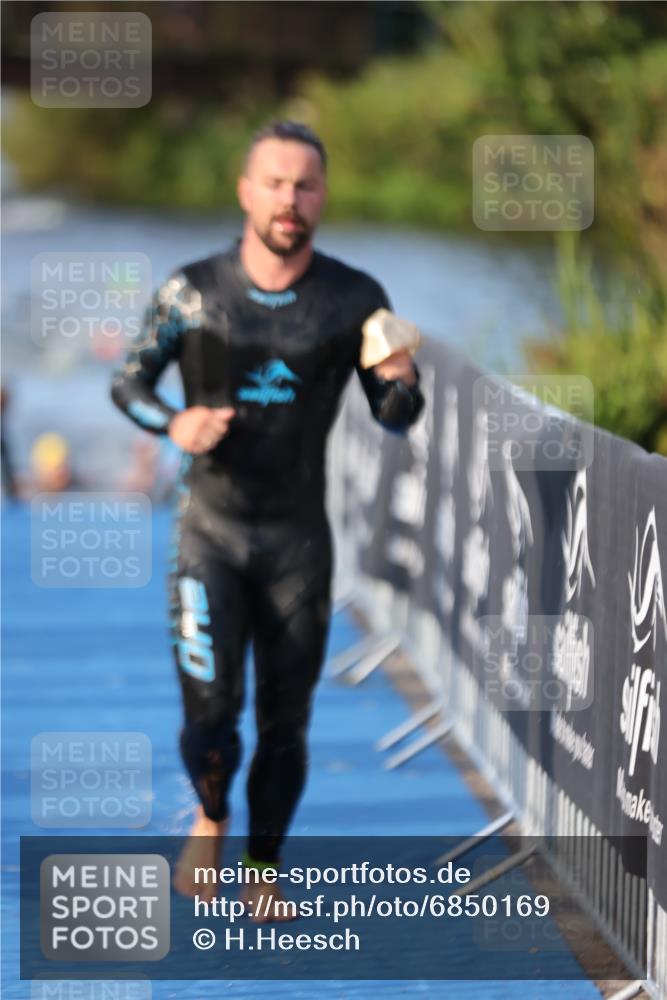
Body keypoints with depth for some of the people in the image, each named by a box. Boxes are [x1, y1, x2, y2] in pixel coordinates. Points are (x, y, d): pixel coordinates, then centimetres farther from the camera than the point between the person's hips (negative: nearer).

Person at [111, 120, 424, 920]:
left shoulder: (354, 300, -5)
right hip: (210, 530, -1)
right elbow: (128, 382, 5)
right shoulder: (193, 292, -7)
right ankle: (210, 820, 22)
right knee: (209, 711, -9)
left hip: (298, 538, 1)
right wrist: (173, 425, -17)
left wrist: (401, 380, -25)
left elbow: (397, 420, -2)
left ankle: (263, 868, 24)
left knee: (285, 720, 5)